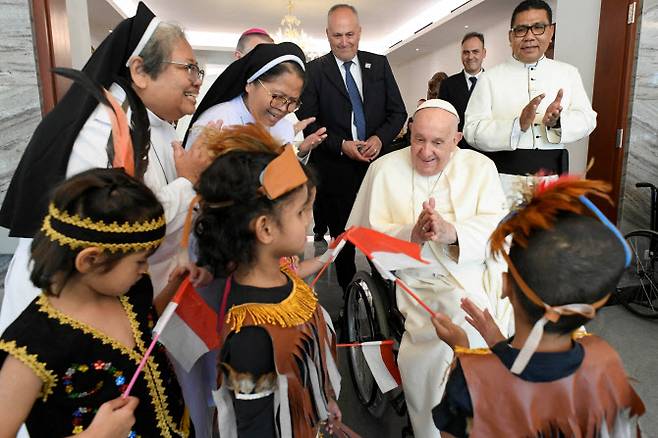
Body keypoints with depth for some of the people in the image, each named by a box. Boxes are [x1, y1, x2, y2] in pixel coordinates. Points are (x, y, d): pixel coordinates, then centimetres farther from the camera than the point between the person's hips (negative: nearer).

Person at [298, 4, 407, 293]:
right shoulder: (315, 70, 0)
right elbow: (308, 121, -3)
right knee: (342, 236, 10)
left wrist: (380, 138, -10)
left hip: (377, 163, 2)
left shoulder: (379, 64, 8)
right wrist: (341, 145, -14)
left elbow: (398, 112, 8)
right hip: (335, 169, -1)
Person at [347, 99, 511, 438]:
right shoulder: (385, 170, 5)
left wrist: (452, 232, -22)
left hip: (481, 272, 3)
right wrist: (412, 235, -19)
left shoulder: (481, 167, 9)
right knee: (465, 335, -26)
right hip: (422, 282, -2)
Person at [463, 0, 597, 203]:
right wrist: (517, 125, -24)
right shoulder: (490, 77, 0)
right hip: (504, 178, -2)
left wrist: (558, 121, -19)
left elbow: (587, 119, 3)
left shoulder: (568, 73, 10)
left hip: (552, 177, 3)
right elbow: (472, 130, -9)